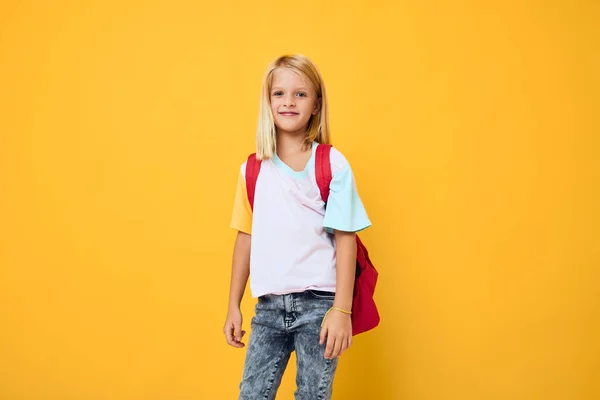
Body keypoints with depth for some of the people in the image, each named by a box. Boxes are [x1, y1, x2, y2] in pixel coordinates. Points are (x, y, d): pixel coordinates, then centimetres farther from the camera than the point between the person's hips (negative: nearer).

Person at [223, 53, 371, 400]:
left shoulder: (333, 165, -5)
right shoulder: (252, 170, 5)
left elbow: (345, 239, -7)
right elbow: (246, 238, 10)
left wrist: (342, 310, -11)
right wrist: (234, 306, 11)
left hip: (318, 303, -3)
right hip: (269, 305, 3)